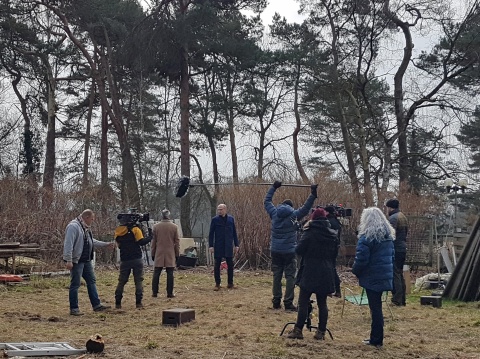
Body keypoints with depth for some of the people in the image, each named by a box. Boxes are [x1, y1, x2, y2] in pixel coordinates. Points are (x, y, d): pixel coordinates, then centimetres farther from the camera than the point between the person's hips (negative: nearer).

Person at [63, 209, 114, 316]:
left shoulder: (86, 228, 14)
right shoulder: (73, 226, -17)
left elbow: (92, 241, 27)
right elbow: (68, 244, -23)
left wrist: (106, 244, 26)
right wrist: (69, 260, -27)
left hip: (86, 261, 10)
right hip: (76, 261, -10)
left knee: (92, 281, 12)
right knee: (75, 284, -2)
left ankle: (96, 305, 19)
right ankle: (74, 309, 6)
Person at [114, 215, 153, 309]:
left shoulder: (117, 232, 9)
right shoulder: (135, 229, -5)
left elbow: (119, 245, 17)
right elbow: (141, 242, -12)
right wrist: (149, 237, 0)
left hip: (124, 260, 4)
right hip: (137, 259, -4)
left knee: (121, 281, 12)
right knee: (139, 280, 2)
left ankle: (118, 302, 10)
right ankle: (138, 302, -3)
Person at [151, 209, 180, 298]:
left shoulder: (156, 226, 0)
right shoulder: (174, 227, -2)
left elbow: (153, 241, 5)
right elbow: (177, 241, 1)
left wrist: (153, 254, 12)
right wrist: (177, 254, 9)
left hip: (159, 254, 1)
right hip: (170, 254, -1)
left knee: (156, 273, 7)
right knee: (170, 274, 1)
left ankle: (154, 292, 8)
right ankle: (170, 293, 1)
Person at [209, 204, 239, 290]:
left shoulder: (231, 219, 4)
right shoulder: (215, 220, -1)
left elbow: (234, 233, 9)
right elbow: (211, 233, -1)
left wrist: (236, 245, 5)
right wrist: (211, 246, -7)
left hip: (228, 246, 2)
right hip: (218, 246, -1)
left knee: (230, 265, 5)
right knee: (217, 265, 2)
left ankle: (230, 283, 17)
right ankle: (217, 284, 10)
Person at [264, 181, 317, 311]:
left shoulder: (274, 213, 4)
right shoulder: (294, 215, -6)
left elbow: (267, 201, 18)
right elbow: (306, 207, -1)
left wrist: (273, 187, 27)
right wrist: (313, 194, 4)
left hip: (275, 250, 4)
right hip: (289, 251, -4)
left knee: (277, 276, 10)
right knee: (290, 276, 1)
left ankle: (276, 301, 12)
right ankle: (288, 302, -2)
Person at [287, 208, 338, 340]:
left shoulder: (309, 233, -11)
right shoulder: (333, 234, 5)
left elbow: (298, 251, -9)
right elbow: (335, 253, 13)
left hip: (310, 273, -4)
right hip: (326, 274, 5)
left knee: (303, 302, 2)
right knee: (322, 303, 10)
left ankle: (298, 330, 3)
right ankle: (321, 332, 11)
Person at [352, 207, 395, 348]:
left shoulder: (367, 237, -16)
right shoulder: (388, 236, 9)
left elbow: (361, 259, -17)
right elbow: (391, 256, 16)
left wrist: (355, 271, -1)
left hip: (372, 277, -7)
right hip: (385, 276, 7)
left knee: (375, 307, 0)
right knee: (377, 306, 16)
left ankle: (376, 340, 7)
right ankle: (376, 337, 22)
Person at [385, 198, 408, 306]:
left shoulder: (393, 218, -14)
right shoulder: (403, 217, 15)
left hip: (395, 250, -9)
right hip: (403, 248, 9)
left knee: (395, 274, -6)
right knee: (400, 274, 14)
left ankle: (397, 300, -8)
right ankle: (402, 300, 18)